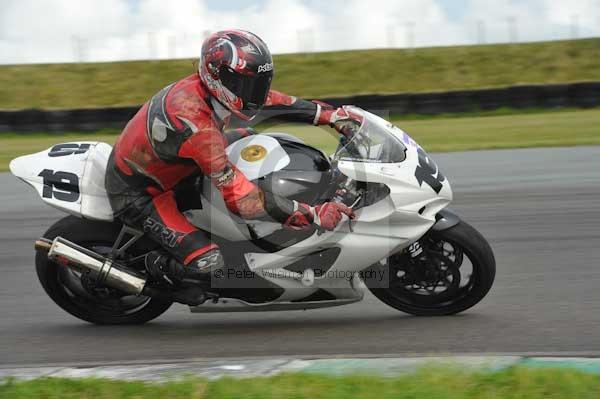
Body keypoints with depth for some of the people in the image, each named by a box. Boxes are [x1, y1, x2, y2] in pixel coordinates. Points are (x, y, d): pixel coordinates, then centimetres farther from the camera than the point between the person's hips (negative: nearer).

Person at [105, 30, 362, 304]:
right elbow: (241, 199, -38)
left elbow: (269, 99, 7)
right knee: (208, 264, -26)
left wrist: (333, 116, 5)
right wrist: (314, 215, -38)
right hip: (137, 195, -10)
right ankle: (152, 268, 7)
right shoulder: (197, 126, -37)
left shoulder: (209, 88, -11)